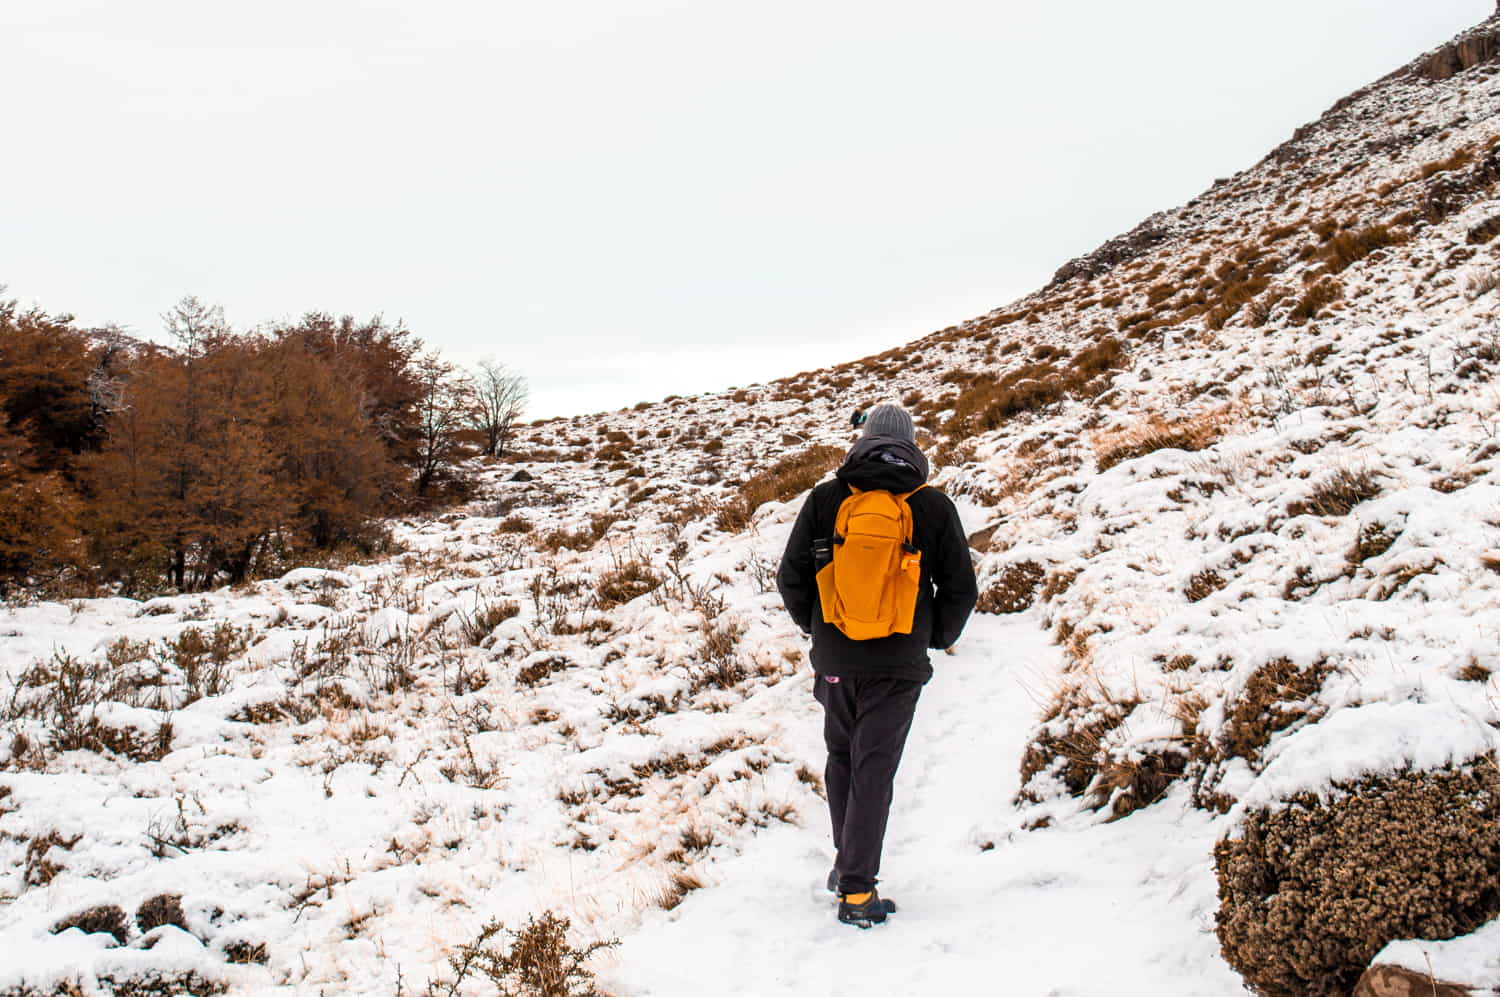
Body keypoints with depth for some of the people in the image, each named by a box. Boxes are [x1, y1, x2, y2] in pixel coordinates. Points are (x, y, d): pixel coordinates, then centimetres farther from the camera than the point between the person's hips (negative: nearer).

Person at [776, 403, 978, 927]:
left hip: (835, 658, 2)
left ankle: (846, 862, 28)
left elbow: (791, 577, 1)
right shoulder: (934, 506, -2)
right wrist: (935, 638, 17)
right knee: (875, 768, 1)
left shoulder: (825, 498, 0)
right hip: (899, 663, -1)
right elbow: (961, 588, 1)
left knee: (841, 758, 20)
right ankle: (857, 891, -1)